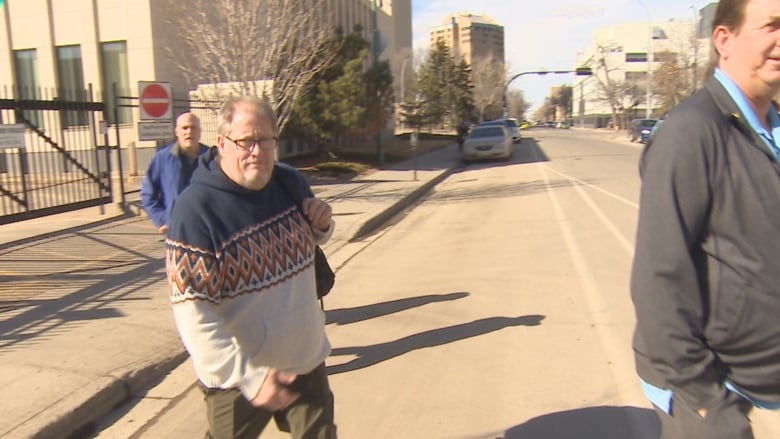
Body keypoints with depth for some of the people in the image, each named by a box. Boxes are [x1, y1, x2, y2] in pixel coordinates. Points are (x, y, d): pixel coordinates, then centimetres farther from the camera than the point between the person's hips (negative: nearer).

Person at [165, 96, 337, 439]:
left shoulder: (291, 183, -4)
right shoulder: (195, 210, -21)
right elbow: (192, 313, -24)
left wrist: (323, 225, -9)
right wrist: (249, 378, -29)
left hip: (307, 362, 5)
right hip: (237, 376, -4)